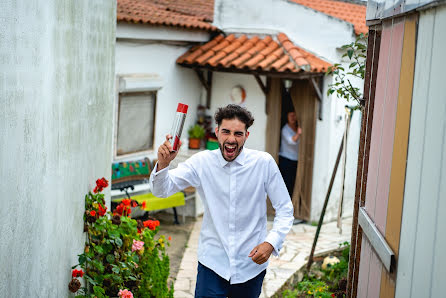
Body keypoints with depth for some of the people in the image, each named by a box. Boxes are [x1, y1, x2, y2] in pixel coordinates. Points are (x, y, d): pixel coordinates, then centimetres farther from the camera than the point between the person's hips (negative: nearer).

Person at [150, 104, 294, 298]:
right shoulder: (202, 162, -5)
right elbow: (162, 190, -9)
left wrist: (271, 242, -17)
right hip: (212, 262, 0)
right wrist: (163, 164, -29)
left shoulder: (264, 163, -8)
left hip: (251, 264, 0)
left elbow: (285, 209, -2)